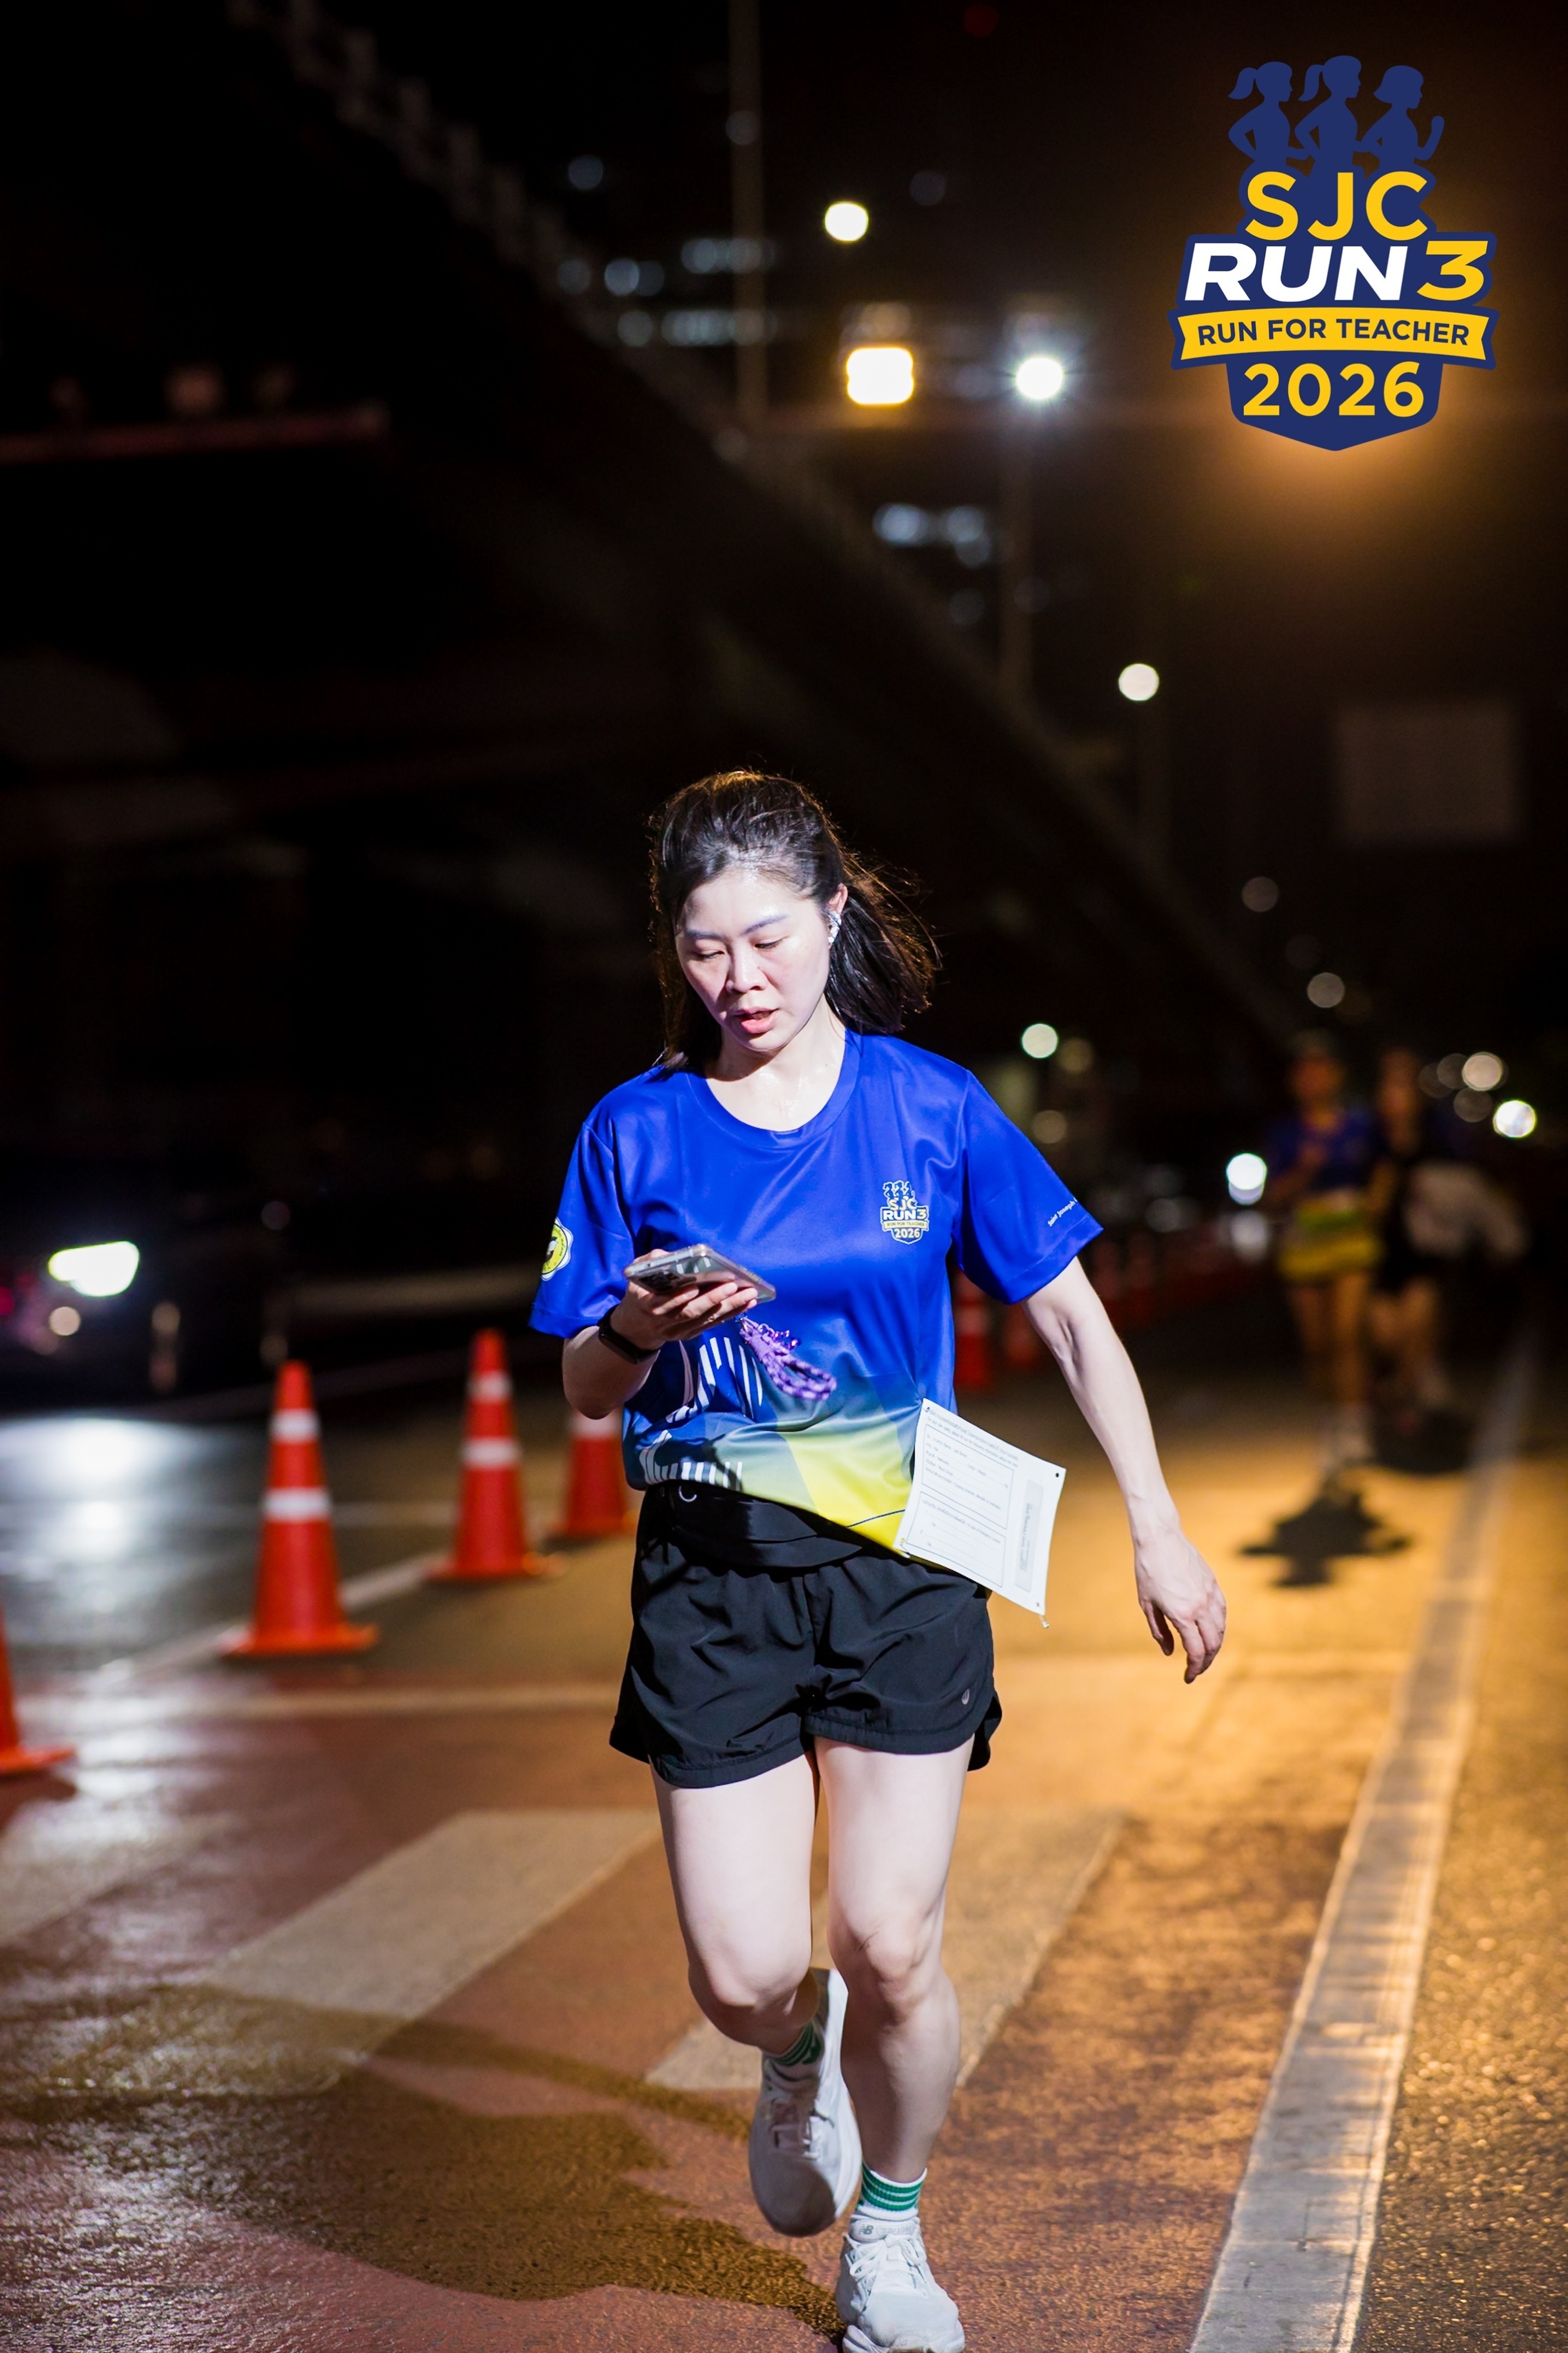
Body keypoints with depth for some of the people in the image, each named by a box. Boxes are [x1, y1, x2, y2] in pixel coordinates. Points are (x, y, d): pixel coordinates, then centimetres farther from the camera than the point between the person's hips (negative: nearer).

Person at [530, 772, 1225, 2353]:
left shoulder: (930, 1108, -1)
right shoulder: (637, 1133, 0)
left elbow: (1073, 1322, 5)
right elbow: (584, 1388, 6)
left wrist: (1157, 1532, 2)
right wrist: (645, 1328, -17)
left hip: (900, 1556, 0)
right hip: (713, 1570, 1)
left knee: (890, 1947, -6)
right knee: (742, 1976, -5)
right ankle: (802, 2048, 35)